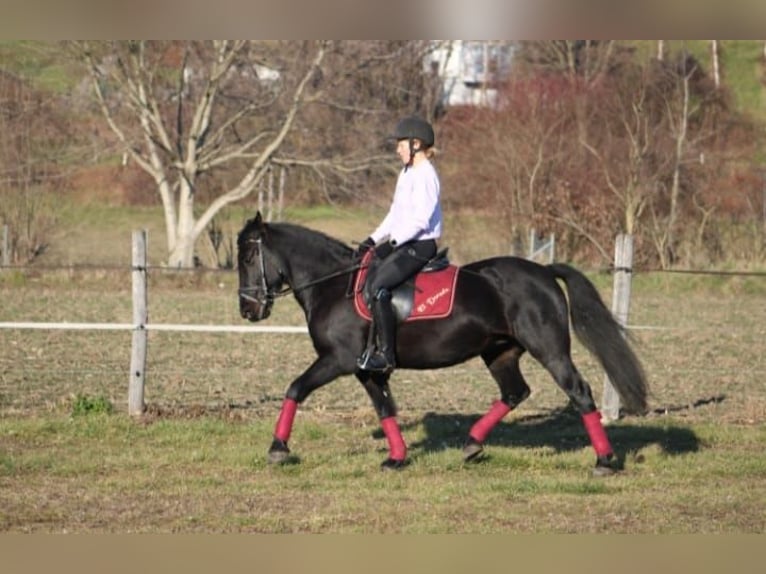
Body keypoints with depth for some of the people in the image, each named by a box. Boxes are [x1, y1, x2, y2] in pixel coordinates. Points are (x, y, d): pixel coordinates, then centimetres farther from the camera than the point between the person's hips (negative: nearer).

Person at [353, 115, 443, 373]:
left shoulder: (425, 175, -14)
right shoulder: (406, 174, 17)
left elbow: (420, 219, -21)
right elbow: (395, 214, 21)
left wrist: (392, 242, -22)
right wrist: (373, 239, 11)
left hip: (420, 245, -10)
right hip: (403, 244, 10)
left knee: (378, 287, -23)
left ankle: (386, 354, -22)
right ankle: (370, 345, 4)